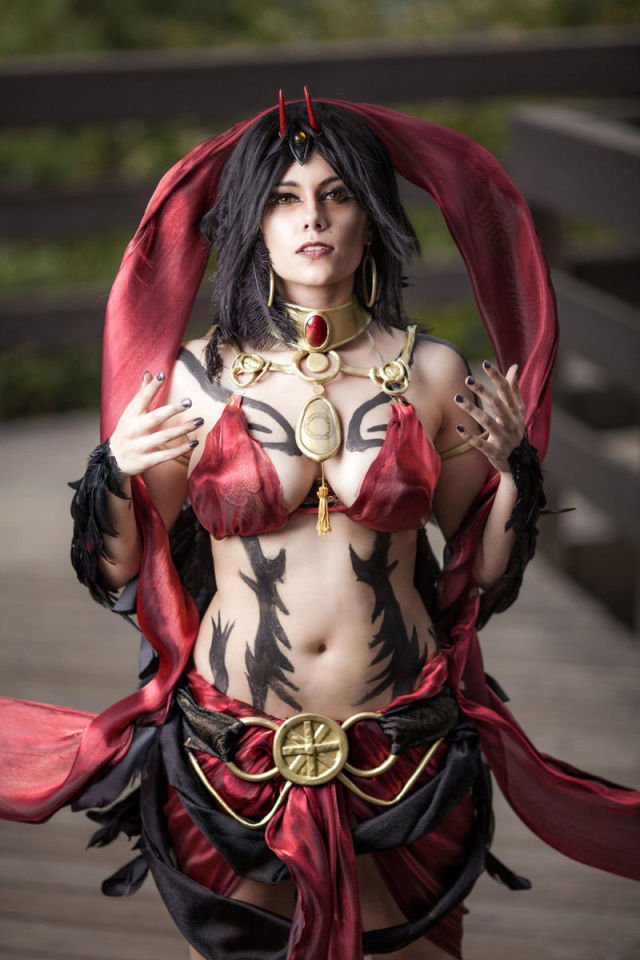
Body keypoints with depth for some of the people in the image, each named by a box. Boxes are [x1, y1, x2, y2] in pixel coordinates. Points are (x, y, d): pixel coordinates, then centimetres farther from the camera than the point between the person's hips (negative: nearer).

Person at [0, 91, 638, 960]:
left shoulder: (430, 373, -2)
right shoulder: (196, 378, -5)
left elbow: (482, 577, 4)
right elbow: (127, 580, 2)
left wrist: (515, 468, -11)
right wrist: (115, 476, -15)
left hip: (405, 745, 1)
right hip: (231, 748, 0)